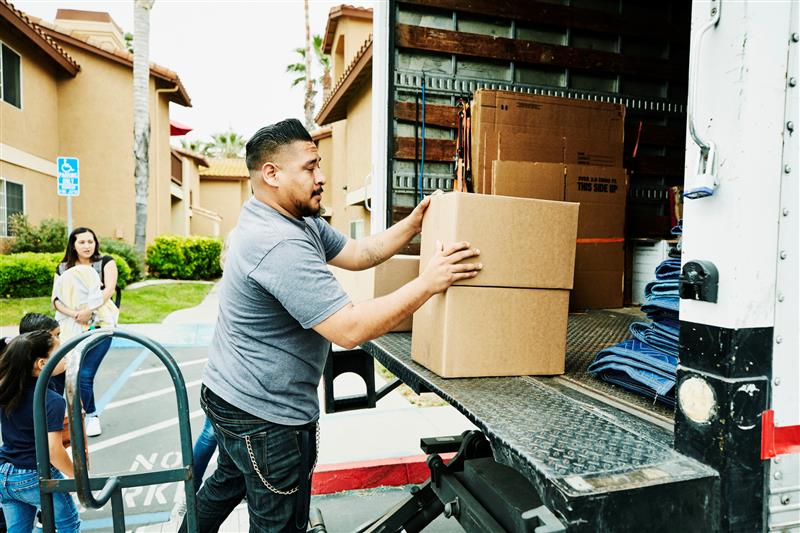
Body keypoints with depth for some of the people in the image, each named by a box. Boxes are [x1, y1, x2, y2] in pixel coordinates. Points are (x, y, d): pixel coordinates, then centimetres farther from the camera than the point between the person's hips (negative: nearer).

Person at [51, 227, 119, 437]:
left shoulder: (106, 262, 3)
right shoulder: (63, 268, 11)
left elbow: (109, 289, -9)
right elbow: (56, 299, 3)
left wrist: (88, 310, -19)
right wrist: (73, 314, -14)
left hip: (99, 325, -3)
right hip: (72, 327, 3)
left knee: (84, 375, -11)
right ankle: (91, 414, 18)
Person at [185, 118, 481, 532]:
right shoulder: (280, 245, -30)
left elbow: (358, 254, 6)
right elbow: (350, 329, -33)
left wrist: (414, 223, -3)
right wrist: (428, 282, -28)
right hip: (267, 416, -10)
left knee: (228, 482, 32)